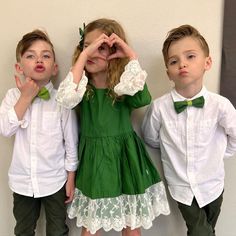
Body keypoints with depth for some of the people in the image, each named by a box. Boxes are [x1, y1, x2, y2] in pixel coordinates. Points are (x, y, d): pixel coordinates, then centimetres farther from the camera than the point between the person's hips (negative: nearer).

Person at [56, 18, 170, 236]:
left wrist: (132, 56, -21)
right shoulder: (82, 85, -4)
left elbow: (143, 98, -27)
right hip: (93, 162, 1)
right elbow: (66, 99, -27)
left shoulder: (123, 85, -5)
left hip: (125, 161, 0)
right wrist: (83, 54, -24)